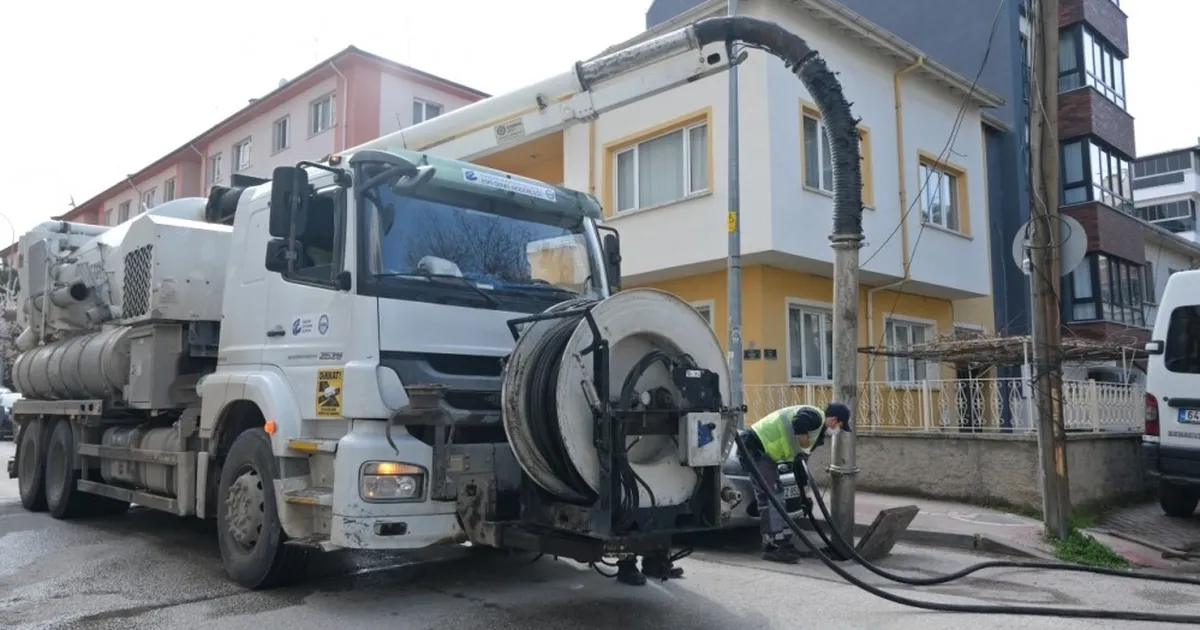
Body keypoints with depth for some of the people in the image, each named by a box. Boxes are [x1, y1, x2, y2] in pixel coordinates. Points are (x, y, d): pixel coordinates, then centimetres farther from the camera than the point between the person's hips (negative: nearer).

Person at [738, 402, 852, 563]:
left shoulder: (817, 431, 19)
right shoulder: (815, 416, -13)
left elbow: (800, 464, 25)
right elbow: (798, 423, -38)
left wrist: (805, 494, 26)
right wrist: (805, 445, -20)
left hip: (761, 450, 11)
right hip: (753, 446, -11)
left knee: (767, 499, 13)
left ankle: (772, 546, 19)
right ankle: (781, 546, -6)